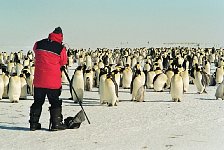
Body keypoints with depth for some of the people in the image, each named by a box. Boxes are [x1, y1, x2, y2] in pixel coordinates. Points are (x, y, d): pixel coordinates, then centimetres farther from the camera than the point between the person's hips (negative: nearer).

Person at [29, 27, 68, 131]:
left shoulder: (38, 44, 0)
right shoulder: (61, 49, -9)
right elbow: (63, 64, 2)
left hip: (38, 81, 3)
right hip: (54, 82, -3)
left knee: (37, 102, 14)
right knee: (55, 103, 7)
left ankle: (34, 124, 16)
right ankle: (56, 124, 6)